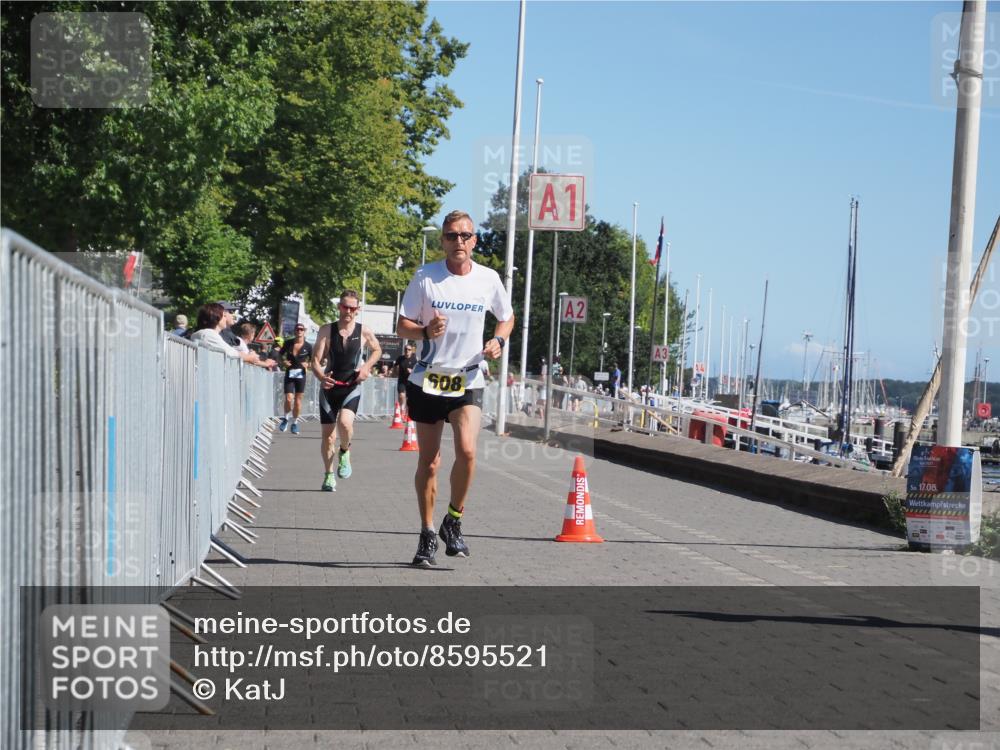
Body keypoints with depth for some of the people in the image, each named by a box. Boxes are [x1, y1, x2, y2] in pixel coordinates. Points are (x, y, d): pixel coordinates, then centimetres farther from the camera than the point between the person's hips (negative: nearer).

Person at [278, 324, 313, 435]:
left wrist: (308, 364, -15)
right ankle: (286, 418, 15)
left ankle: (295, 423, 21)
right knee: (289, 399, -11)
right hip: (289, 374, 0)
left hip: (300, 374, 0)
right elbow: (279, 355, 13)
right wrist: (283, 362, -6)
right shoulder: (288, 343, 0)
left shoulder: (308, 346, -2)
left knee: (298, 400, 5)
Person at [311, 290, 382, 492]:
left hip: (352, 386, -1)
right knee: (328, 434, 4)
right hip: (329, 386, 1)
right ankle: (329, 475, 23)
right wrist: (322, 377, -28)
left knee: (345, 423, -27)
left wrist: (367, 366, -2)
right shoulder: (327, 330, -4)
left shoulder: (364, 332, -2)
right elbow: (316, 360, -8)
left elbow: (377, 350, 17)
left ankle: (345, 452, 5)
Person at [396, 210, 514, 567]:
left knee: (467, 451, -21)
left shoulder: (488, 279, 0)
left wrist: (498, 341, -3)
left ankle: (453, 522, 1)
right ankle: (427, 534, 21)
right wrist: (426, 331, -22)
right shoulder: (425, 276, -4)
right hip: (427, 380, 0)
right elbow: (402, 326, -1)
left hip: (468, 381, 0)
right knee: (428, 461, 5)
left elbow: (507, 317, 17)